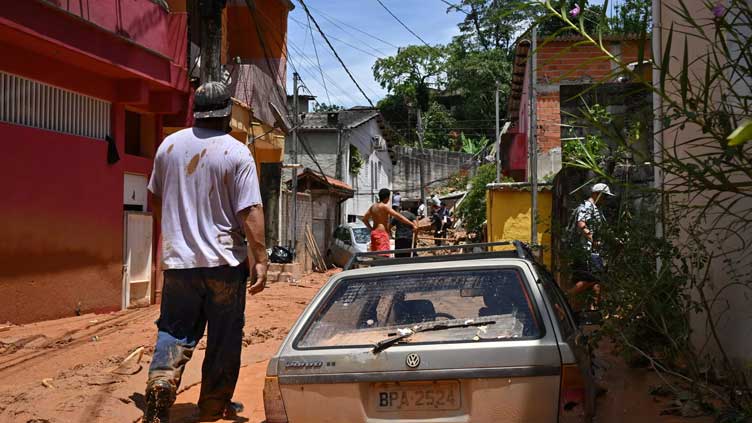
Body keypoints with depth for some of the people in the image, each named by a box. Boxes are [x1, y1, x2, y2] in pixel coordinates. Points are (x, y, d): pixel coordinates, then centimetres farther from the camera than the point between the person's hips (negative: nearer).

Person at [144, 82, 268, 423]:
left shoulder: (169, 145, 4)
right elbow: (250, 212, -16)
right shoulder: (237, 153, -11)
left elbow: (155, 196, 16)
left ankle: (160, 383, -9)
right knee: (224, 338, 10)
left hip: (178, 259, 4)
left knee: (174, 330, 12)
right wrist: (259, 259, -11)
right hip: (226, 261, -3)